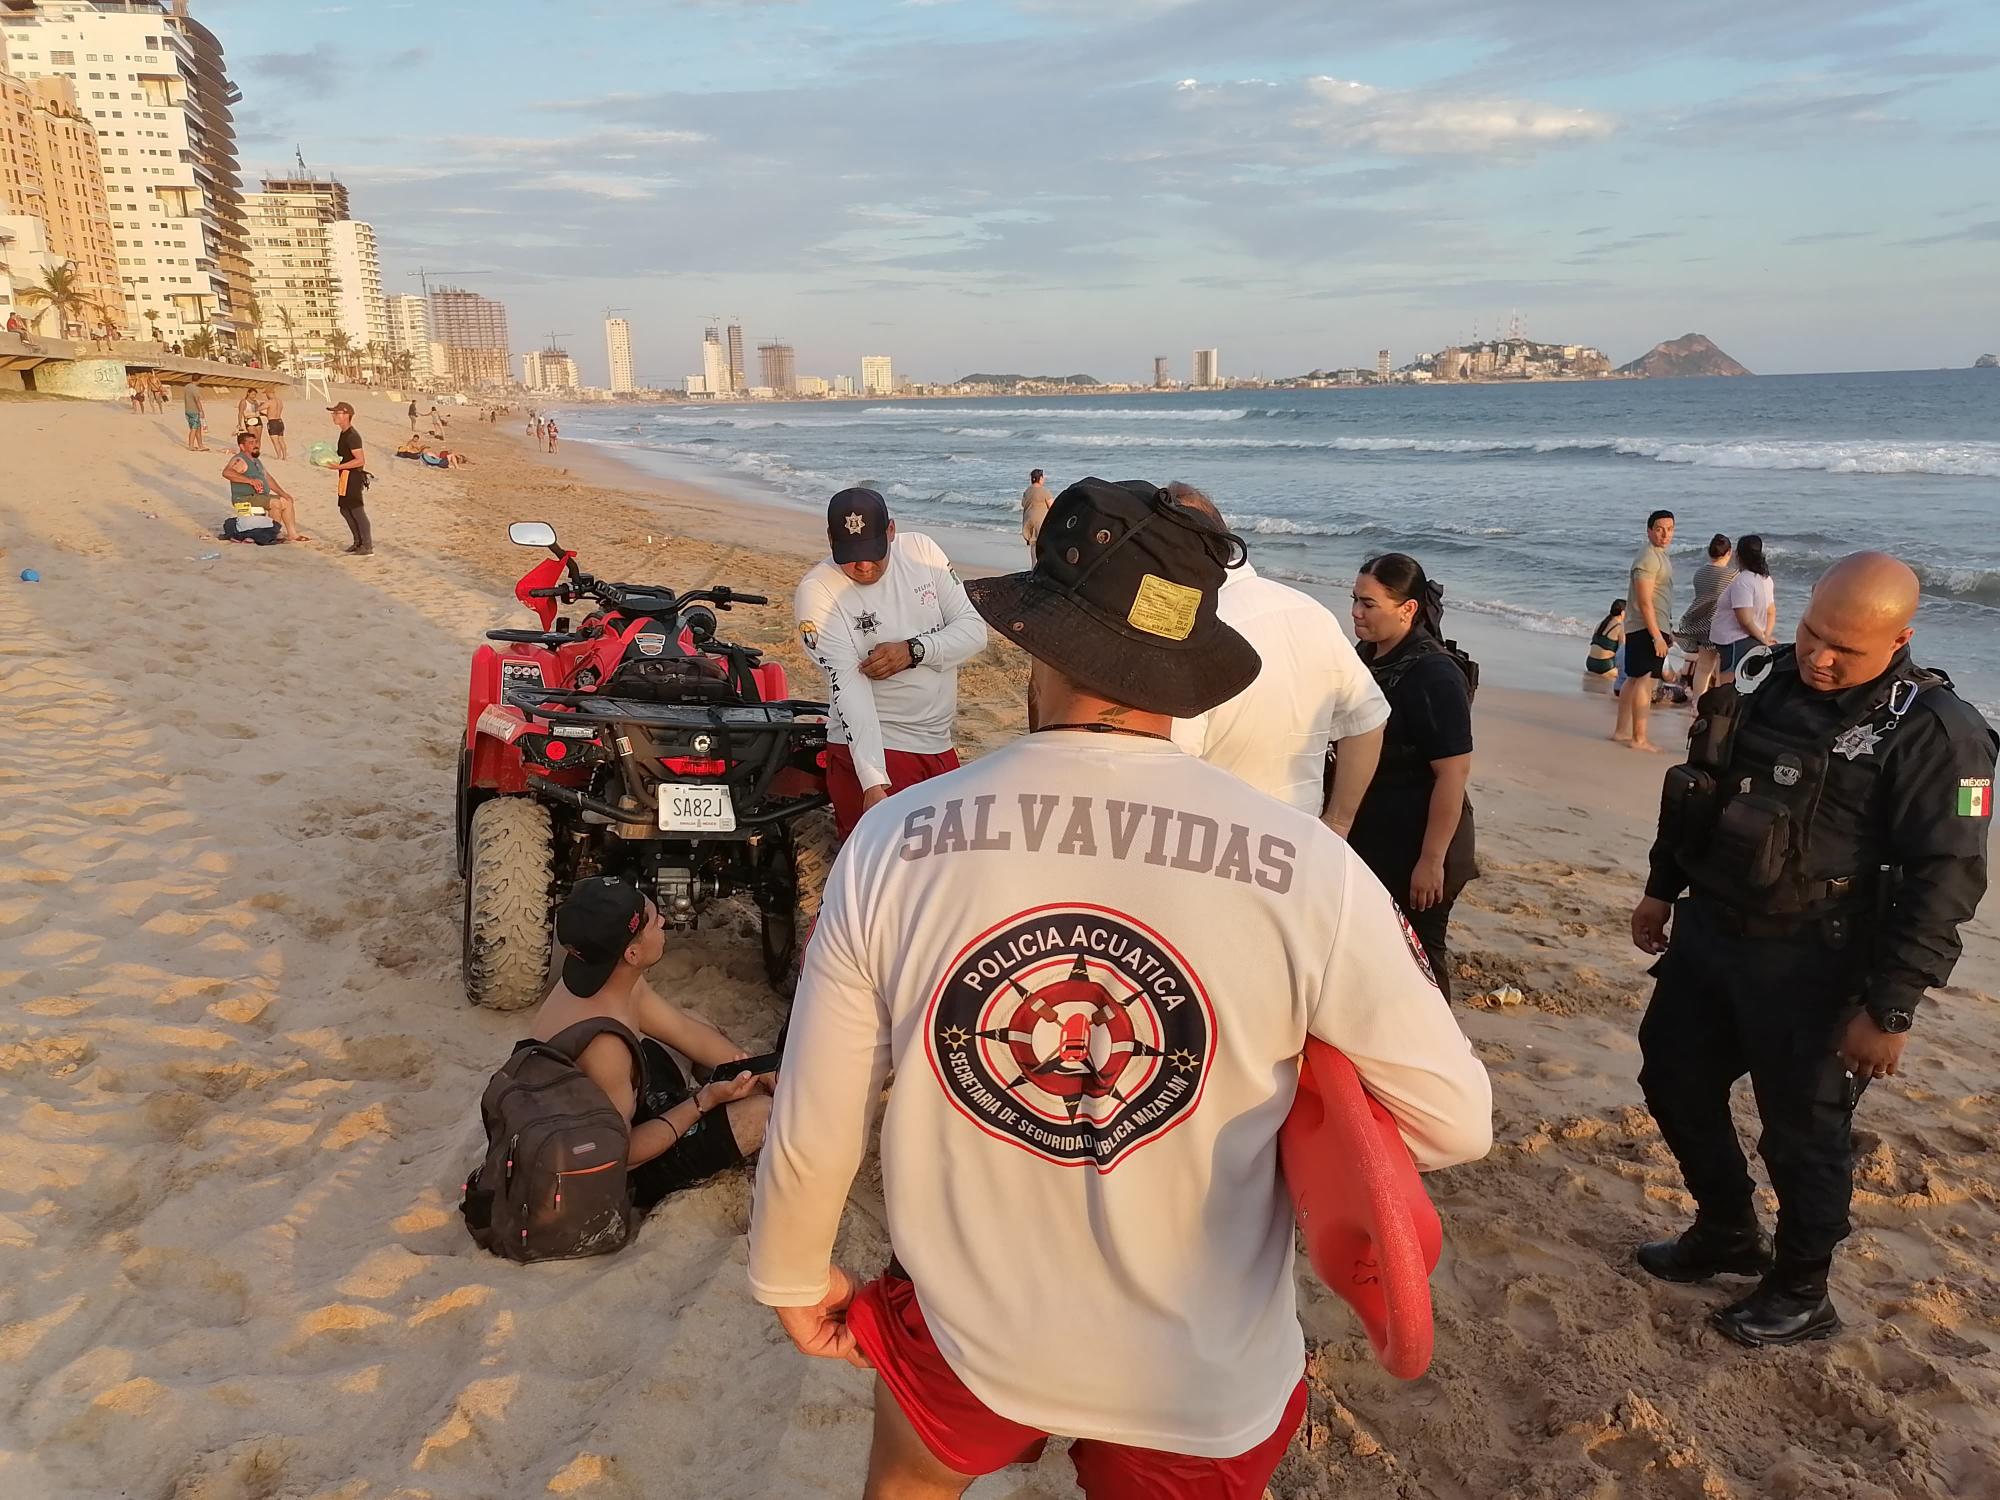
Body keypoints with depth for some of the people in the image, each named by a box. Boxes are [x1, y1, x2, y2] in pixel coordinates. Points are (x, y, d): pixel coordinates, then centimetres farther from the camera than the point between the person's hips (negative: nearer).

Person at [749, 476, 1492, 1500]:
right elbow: (1454, 1122, -11)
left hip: (966, 1335, 1)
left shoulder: (893, 843, -18)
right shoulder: (1308, 869, -22)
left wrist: (791, 1277, 11)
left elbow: (813, 1126, -9)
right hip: (1205, 1377, 0)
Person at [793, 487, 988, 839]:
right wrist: (873, 782, -32)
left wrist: (914, 650, -19)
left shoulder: (922, 551, 0)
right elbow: (848, 684, -23)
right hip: (868, 750, -5)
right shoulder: (817, 590, -14)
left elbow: (975, 630, 0)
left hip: (940, 745, 5)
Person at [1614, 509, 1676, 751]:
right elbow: (1644, 602, -22)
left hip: (1655, 627, 10)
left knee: (1636, 681, 14)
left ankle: (1621, 730, 22)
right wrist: (1657, 636, -23)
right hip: (1647, 629, -10)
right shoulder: (1648, 557, -16)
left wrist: (1665, 632, 25)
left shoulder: (1660, 555, 16)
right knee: (1646, 682, -9)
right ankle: (1639, 739, -6)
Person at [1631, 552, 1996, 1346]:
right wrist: (1662, 889, 18)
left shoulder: (1935, 732, -18)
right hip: (1707, 932, 7)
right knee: (1673, 1078, 18)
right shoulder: (1760, 680, 2)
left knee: (1803, 1132, 8)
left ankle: (1800, 1295, 31)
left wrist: (1889, 1011, -19)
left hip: (1810, 969, -7)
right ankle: (1728, 1233, 41)